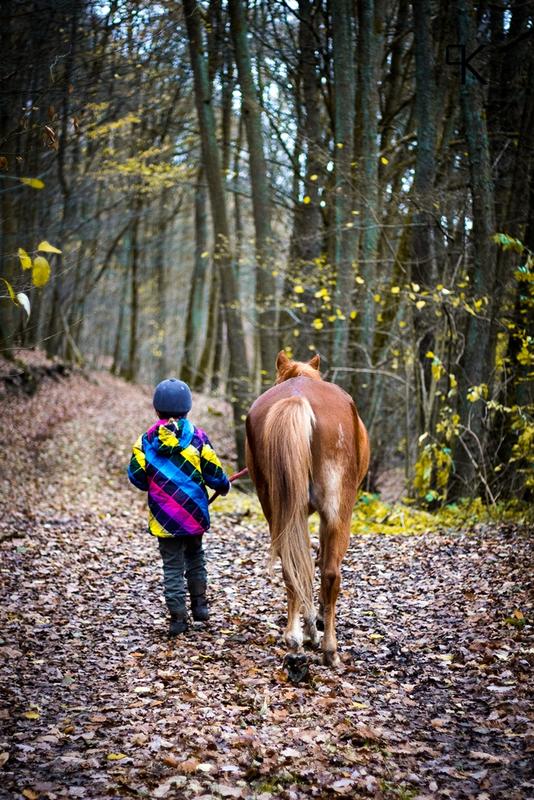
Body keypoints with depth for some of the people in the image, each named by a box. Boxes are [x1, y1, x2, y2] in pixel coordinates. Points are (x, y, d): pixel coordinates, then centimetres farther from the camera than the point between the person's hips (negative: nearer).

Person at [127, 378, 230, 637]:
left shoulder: (147, 439, -4)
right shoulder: (197, 435, -7)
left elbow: (136, 475, -2)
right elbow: (213, 472, -4)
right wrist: (224, 486, 18)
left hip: (163, 516, 0)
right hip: (194, 512, 1)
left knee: (172, 566, 5)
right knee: (195, 557, 23)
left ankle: (178, 617, 3)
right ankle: (200, 604, 24)